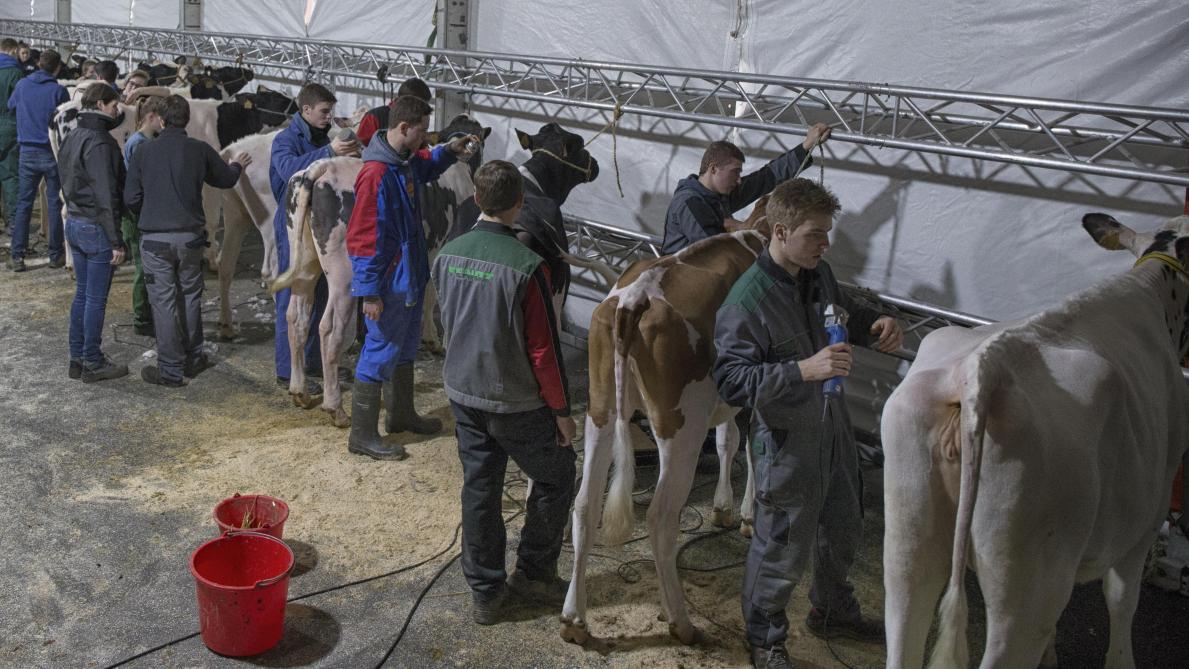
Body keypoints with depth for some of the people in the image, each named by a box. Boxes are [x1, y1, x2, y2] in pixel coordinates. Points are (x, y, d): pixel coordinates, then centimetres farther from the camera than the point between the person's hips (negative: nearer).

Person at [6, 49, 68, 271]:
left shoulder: (22, 85, 1)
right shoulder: (58, 90, -9)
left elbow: (10, 105, 20)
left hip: (28, 151, 3)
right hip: (53, 152, -3)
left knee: (23, 203, 7)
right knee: (55, 204, 5)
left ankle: (17, 256, 4)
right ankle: (56, 255, 9)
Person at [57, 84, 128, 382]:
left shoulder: (72, 138, 11)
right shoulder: (99, 142, -19)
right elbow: (106, 195, -21)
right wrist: (116, 241, -18)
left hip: (74, 223, 9)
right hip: (96, 227, -9)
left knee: (82, 293, 16)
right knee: (96, 299, 0)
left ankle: (77, 358, 22)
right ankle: (92, 363, 8)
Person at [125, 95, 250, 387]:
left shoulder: (143, 151, -5)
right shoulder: (200, 150, -3)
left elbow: (131, 198, -1)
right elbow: (226, 179, 15)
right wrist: (237, 165, 38)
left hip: (154, 238, -2)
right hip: (190, 236, 2)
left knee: (164, 303, 3)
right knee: (191, 297, 16)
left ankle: (171, 371, 8)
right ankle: (192, 359, 27)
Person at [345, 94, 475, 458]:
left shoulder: (407, 161, 3)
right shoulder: (377, 175, -25)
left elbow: (425, 168, 29)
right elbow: (363, 239, -24)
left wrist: (448, 151, 8)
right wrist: (370, 293, -22)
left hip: (410, 276, 10)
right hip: (389, 284, -10)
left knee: (405, 348, 23)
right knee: (380, 355, 0)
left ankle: (401, 414, 40)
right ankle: (362, 436, 12)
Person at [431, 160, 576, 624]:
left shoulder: (448, 255, -4)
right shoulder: (527, 266, -22)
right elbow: (543, 349, -17)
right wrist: (561, 409, -8)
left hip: (463, 394, 6)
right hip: (517, 403, -6)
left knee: (479, 487, 15)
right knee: (556, 477, 16)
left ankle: (485, 593, 24)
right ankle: (533, 573, 25)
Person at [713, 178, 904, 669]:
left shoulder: (818, 274, -1)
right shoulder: (747, 301, -26)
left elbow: (844, 312, 18)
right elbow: (730, 381, -28)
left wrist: (876, 324, -4)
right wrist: (802, 370, -38)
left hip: (833, 427, 8)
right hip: (787, 442, -8)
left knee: (842, 530, 25)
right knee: (783, 550, 8)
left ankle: (833, 611, 52)